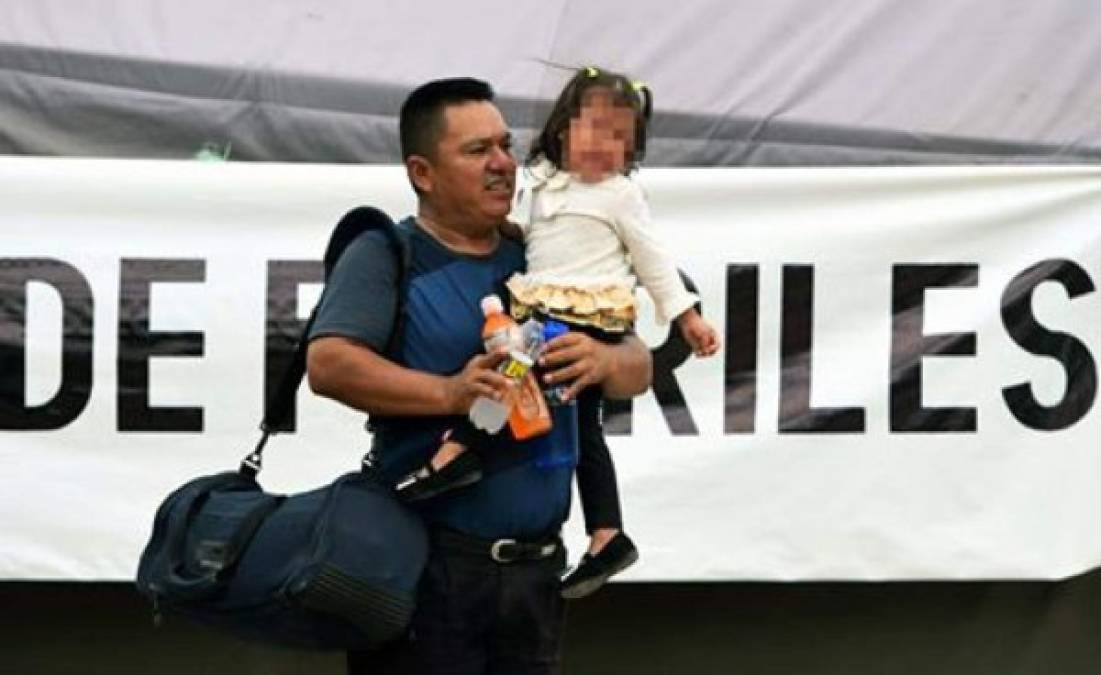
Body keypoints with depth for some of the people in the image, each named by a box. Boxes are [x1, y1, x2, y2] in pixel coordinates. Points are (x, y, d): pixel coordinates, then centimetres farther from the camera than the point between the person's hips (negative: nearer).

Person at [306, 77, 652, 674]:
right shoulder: (385, 256, -2)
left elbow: (638, 368, 14)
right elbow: (328, 364, -16)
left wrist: (602, 360, -10)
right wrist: (449, 393, -26)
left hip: (537, 563, 6)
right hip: (426, 560, -5)